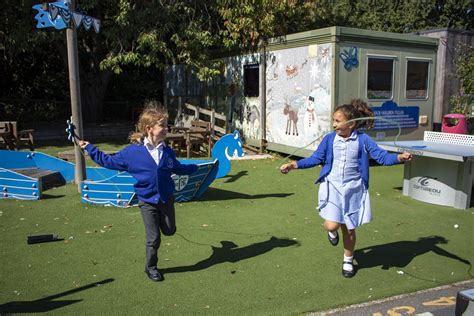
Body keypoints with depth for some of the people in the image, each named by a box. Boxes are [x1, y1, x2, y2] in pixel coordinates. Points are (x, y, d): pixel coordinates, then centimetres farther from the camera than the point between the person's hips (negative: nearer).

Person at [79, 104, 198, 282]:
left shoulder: (167, 152, -4)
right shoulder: (132, 151, -13)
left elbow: (178, 168, 16)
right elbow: (109, 161, -2)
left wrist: (196, 168, 21)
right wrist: (89, 148, 3)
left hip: (167, 199, 3)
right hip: (147, 202, -3)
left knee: (169, 231, 12)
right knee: (153, 239, 4)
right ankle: (151, 267, 29)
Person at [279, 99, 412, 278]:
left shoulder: (363, 140, -8)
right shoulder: (329, 139, -2)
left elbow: (382, 157, -11)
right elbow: (316, 158, 5)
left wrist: (399, 157, -30)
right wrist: (294, 165, -2)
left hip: (353, 189, 0)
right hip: (332, 187, 1)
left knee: (349, 229, 10)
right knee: (332, 225, -15)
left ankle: (348, 261, 35)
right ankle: (332, 231, 25)